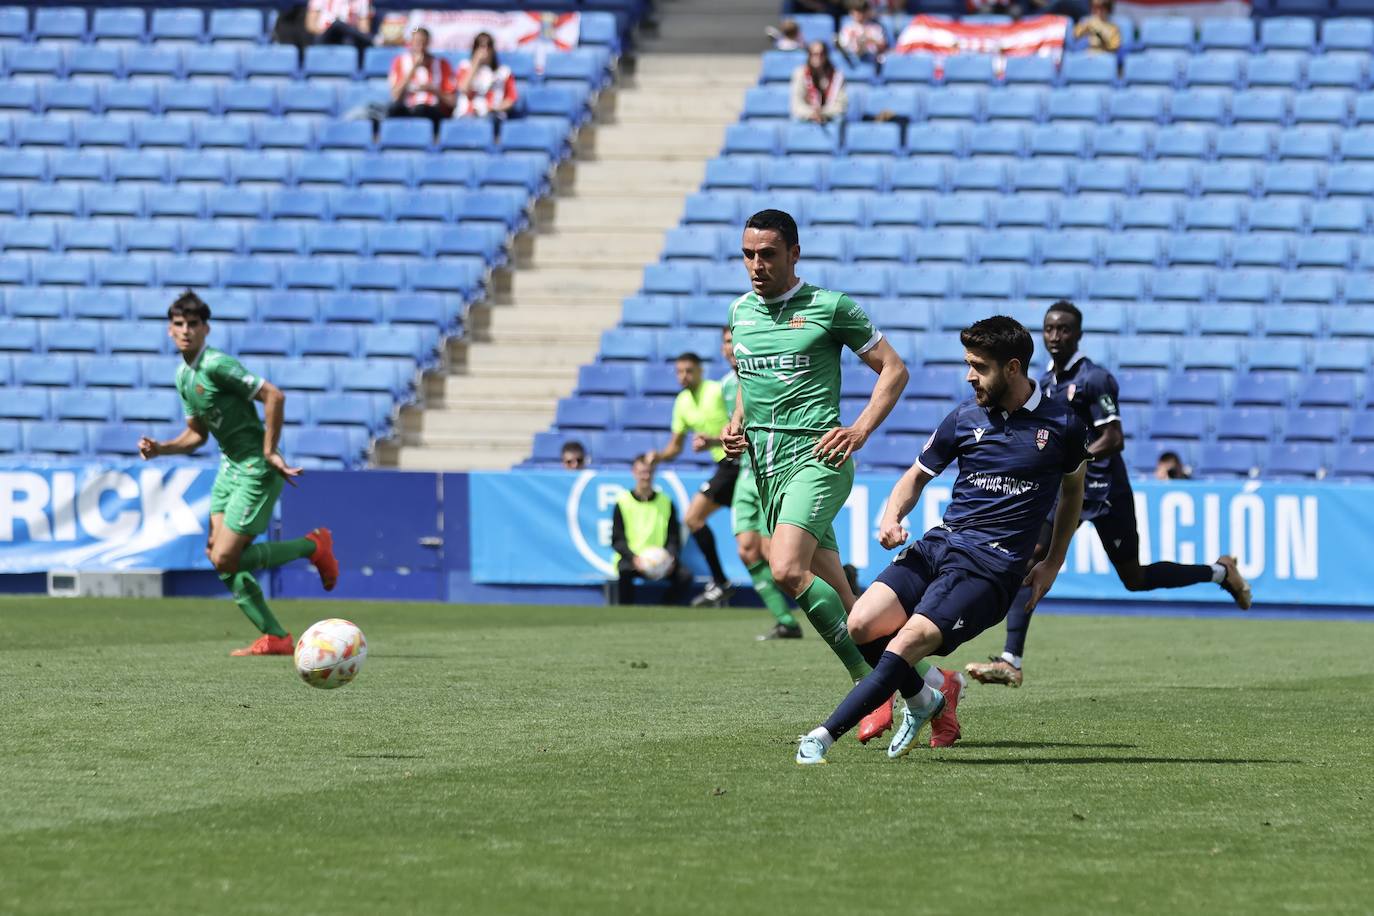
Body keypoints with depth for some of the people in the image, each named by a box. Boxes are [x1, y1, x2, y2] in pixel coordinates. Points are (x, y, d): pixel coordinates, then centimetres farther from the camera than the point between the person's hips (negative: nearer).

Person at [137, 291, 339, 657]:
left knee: (225, 560, -11)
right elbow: (197, 434, 20)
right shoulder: (183, 375, 10)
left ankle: (313, 546, 7)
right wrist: (160, 448, 2)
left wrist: (270, 452, -20)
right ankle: (275, 638, 9)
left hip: (256, 471, -9)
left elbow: (274, 396, -24)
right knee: (217, 555, 3)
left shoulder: (217, 364, -19)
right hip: (229, 467, 9)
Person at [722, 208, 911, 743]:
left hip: (815, 457, -6)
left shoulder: (830, 307, -3)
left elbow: (894, 369, 2)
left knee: (787, 570, -26)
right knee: (840, 602, 5)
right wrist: (737, 424, 10)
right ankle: (881, 695, 14)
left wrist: (861, 430, -10)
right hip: (764, 461, 6)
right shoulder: (741, 311, 14)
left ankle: (868, 679, -17)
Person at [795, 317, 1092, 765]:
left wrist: (1052, 564, 17)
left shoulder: (1062, 425, 2)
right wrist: (891, 516, -1)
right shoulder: (965, 417, 9)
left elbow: (1073, 488, 21)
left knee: (908, 643, -25)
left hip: (992, 565, -4)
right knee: (861, 625, -17)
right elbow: (918, 475, 20)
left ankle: (824, 736, -23)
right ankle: (923, 698, 12)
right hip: (938, 545, 4)